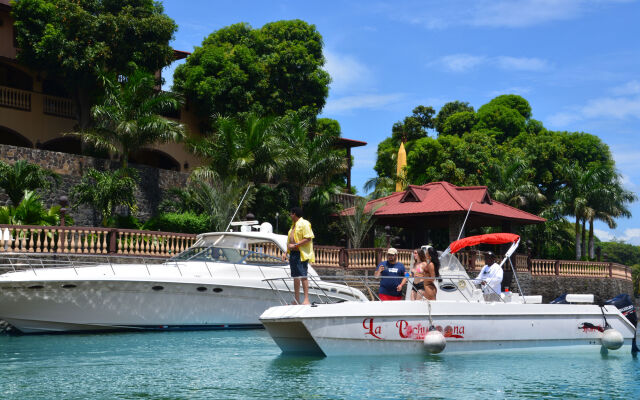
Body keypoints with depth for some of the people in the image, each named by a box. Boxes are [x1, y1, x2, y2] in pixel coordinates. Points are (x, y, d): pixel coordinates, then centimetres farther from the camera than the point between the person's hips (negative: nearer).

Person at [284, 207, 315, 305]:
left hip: (301, 254, -9)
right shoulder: (294, 225, 21)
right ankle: (296, 300, 14)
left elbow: (308, 239, -16)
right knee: (295, 277, 10)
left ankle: (306, 299, -12)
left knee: (303, 276, -12)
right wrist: (287, 252, 17)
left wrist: (295, 245, -19)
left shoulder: (304, 223, -8)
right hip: (293, 253, 9)